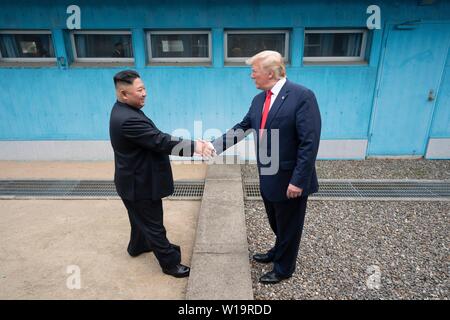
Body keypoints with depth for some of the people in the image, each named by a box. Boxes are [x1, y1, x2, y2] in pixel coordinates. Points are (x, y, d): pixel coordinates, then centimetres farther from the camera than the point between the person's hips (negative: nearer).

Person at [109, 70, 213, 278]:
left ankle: (137, 246, 52)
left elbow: (154, 139, 8)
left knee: (142, 217, 29)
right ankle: (170, 263, 23)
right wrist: (193, 146, -30)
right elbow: (160, 141, -32)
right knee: (154, 225, 6)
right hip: (139, 183, -10)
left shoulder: (125, 111, 2)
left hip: (137, 178, 10)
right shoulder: (128, 119, -31)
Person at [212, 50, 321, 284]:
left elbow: (310, 142, -21)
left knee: (289, 226, 15)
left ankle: (283, 268, 38)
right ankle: (278, 253, 52)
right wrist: (215, 146, 3)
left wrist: (298, 180, -21)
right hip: (268, 178, 7)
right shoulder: (259, 100, 5)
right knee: (277, 223, 26)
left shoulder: (302, 96, -19)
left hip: (290, 180, -6)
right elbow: (241, 128, 11)